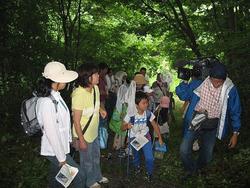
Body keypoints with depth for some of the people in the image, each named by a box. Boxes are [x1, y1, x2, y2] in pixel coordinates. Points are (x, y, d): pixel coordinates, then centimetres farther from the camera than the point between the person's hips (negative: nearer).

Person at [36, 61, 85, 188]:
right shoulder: (46, 103, -30)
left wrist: (69, 139, 15)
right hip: (55, 150, -8)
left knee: (56, 177, 24)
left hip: (60, 145, 8)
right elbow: (51, 133, -26)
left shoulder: (55, 95, -1)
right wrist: (62, 158, -17)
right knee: (79, 176, 4)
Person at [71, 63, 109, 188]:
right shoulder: (79, 94, -31)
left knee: (96, 156, 28)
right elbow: (76, 121, -24)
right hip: (84, 134, -7)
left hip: (94, 131, 7)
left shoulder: (95, 88, -9)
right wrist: (81, 140, -18)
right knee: (87, 160, 18)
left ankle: (97, 176, 53)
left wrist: (100, 109, 0)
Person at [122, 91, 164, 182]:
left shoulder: (148, 113, -17)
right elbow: (122, 128, -17)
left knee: (149, 158, -8)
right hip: (134, 138, -1)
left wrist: (160, 138, -3)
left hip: (145, 136, 1)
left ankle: (149, 173, 21)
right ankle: (137, 166, 52)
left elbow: (155, 125, -3)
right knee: (136, 155, 17)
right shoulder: (130, 115, -24)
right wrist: (127, 126, -40)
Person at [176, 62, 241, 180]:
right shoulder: (199, 84, -13)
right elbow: (181, 93, -5)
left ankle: (197, 169, 48)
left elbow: (235, 111, -3)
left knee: (206, 156, 13)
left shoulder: (230, 89, -12)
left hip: (212, 127, 1)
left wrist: (235, 133, -2)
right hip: (196, 122, 0)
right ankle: (191, 169, 23)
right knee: (184, 150, -10)